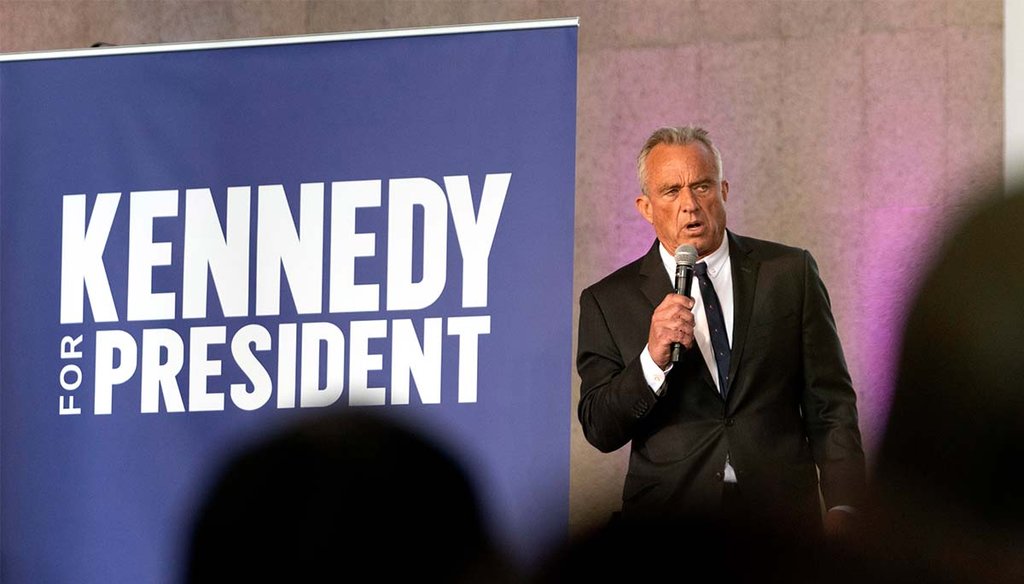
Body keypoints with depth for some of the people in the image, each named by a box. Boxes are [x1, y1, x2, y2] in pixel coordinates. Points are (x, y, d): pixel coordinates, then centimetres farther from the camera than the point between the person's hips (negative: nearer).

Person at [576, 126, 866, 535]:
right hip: (667, 518, -1)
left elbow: (831, 404, 6)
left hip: (781, 517, 1)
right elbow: (600, 431, -2)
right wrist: (653, 359, -18)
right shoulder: (609, 301, 5)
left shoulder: (790, 272, 7)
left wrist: (842, 510, -4)